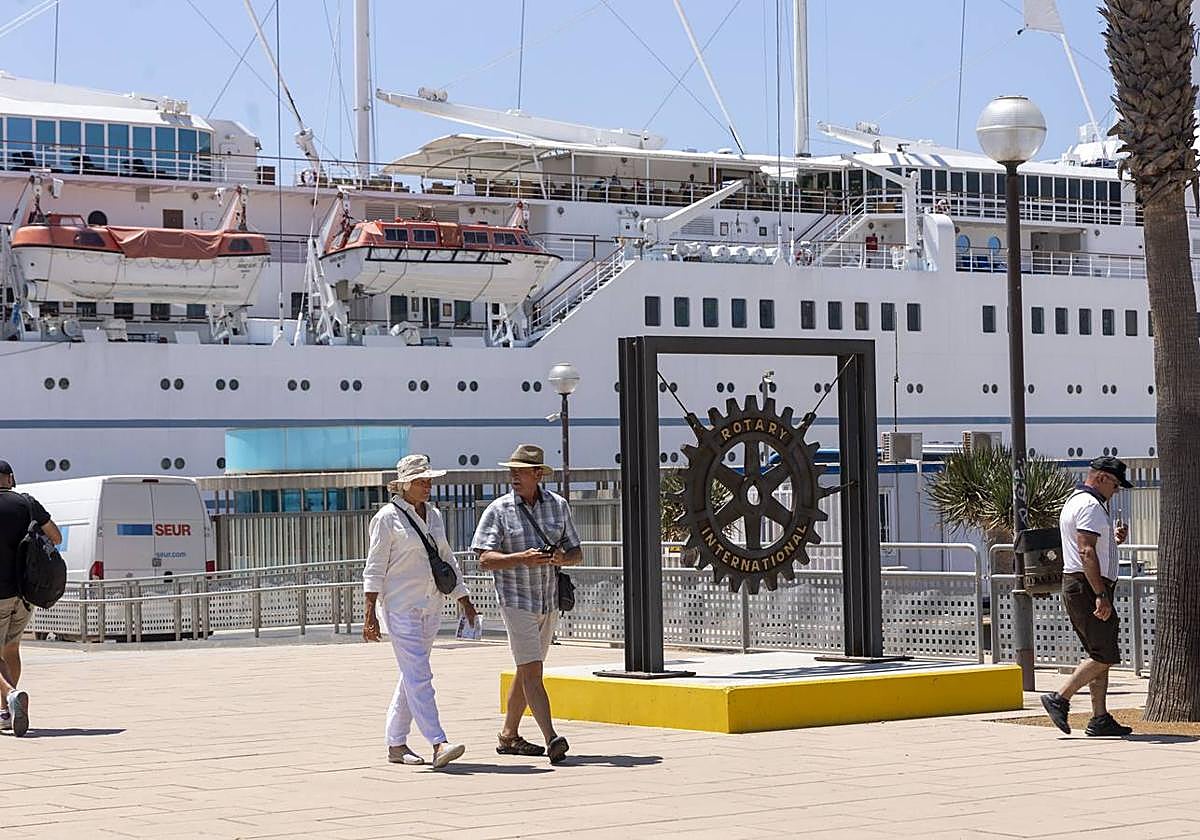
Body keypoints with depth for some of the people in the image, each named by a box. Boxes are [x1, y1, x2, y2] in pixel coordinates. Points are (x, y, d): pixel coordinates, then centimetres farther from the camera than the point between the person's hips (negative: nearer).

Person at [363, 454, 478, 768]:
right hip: (400, 607, -7)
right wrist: (370, 613, -13)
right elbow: (375, 568, -8)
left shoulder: (433, 515, 13)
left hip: (430, 606, 7)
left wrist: (465, 601, 19)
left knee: (411, 677, 11)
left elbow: (447, 560, 21)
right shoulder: (388, 517, -7)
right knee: (419, 676, -13)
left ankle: (396, 744, 18)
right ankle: (439, 745, -20)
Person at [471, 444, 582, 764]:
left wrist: (561, 558, -15)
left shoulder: (558, 505, 5)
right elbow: (485, 558, -12)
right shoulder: (498, 510, -6)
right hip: (516, 602, -5)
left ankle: (508, 736, 27)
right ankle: (552, 740, -23)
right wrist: (523, 558, -27)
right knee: (531, 671, -14)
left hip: (549, 602, 5)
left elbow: (576, 553, 9)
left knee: (526, 671, 14)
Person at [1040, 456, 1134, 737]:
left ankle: (1100, 719, 9)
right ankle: (1060, 699, -10)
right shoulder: (1090, 506, -12)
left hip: (1076, 587, 11)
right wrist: (1101, 595, -26)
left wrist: (1113, 539, 16)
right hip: (1088, 587, -11)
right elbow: (1087, 552, -23)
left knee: (1100, 655, 10)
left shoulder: (1074, 502, 22)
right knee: (1105, 656, -10)